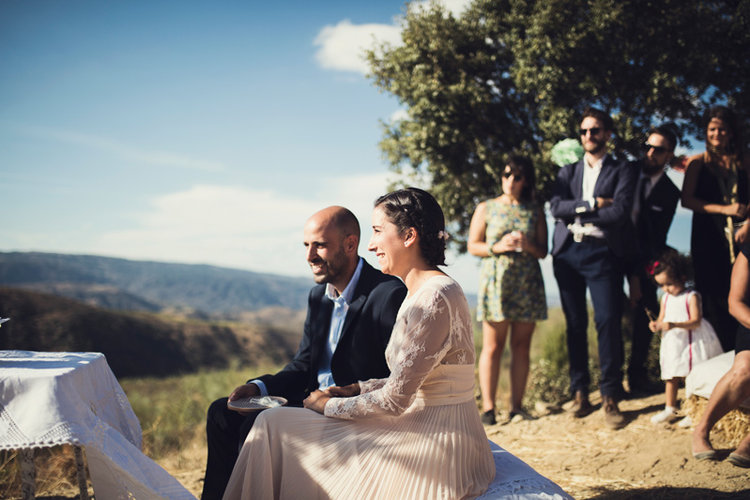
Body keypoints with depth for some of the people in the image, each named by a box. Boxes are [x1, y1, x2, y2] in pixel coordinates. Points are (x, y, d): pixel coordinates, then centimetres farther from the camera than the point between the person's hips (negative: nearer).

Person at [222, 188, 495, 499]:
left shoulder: (434, 298, -22)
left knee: (276, 425, -2)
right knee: (277, 422, 12)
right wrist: (359, 390, 7)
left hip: (433, 450, -9)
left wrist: (329, 405, -7)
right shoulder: (422, 292, 10)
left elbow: (394, 400, -20)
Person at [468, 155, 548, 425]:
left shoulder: (535, 211, 13)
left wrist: (528, 245, -9)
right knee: (492, 347, -5)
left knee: (521, 347, 1)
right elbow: (473, 246, 6)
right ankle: (488, 408, -4)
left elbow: (543, 251, 12)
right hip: (496, 280, -2)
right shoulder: (486, 208, 9)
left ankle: (517, 407, 6)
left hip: (527, 283, 2)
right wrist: (498, 247, -11)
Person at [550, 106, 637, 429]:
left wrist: (576, 213, -1)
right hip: (567, 252, 3)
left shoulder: (622, 171, 9)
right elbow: (555, 207, 3)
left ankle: (610, 398, -7)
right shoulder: (568, 171, 20)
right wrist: (593, 204, -7)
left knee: (608, 321, -12)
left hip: (601, 251, -3)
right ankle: (580, 394, 9)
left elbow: (620, 212, -7)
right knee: (575, 325, 4)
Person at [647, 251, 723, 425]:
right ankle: (670, 409, 18)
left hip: (690, 342, -6)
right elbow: (662, 319, 13)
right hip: (672, 343, 6)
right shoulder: (665, 298, 10)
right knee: (671, 377, 9)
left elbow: (696, 321, -18)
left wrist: (674, 325, -31)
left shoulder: (692, 296, -10)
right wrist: (656, 325, -11)